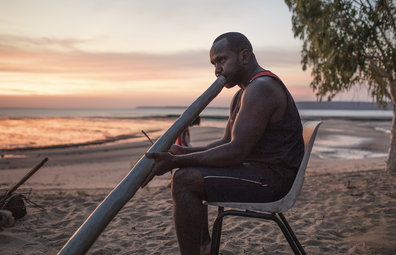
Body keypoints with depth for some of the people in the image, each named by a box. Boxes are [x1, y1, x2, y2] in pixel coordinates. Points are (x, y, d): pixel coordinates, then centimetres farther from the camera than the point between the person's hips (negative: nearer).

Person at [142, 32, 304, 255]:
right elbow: (226, 143, 16)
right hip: (259, 169, 11)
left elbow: (236, 151, -25)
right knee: (188, 170, 17)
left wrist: (177, 161, -24)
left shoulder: (261, 88, -18)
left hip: (273, 177, -11)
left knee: (185, 180, -21)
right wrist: (184, 153, 1)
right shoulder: (242, 95, 17)